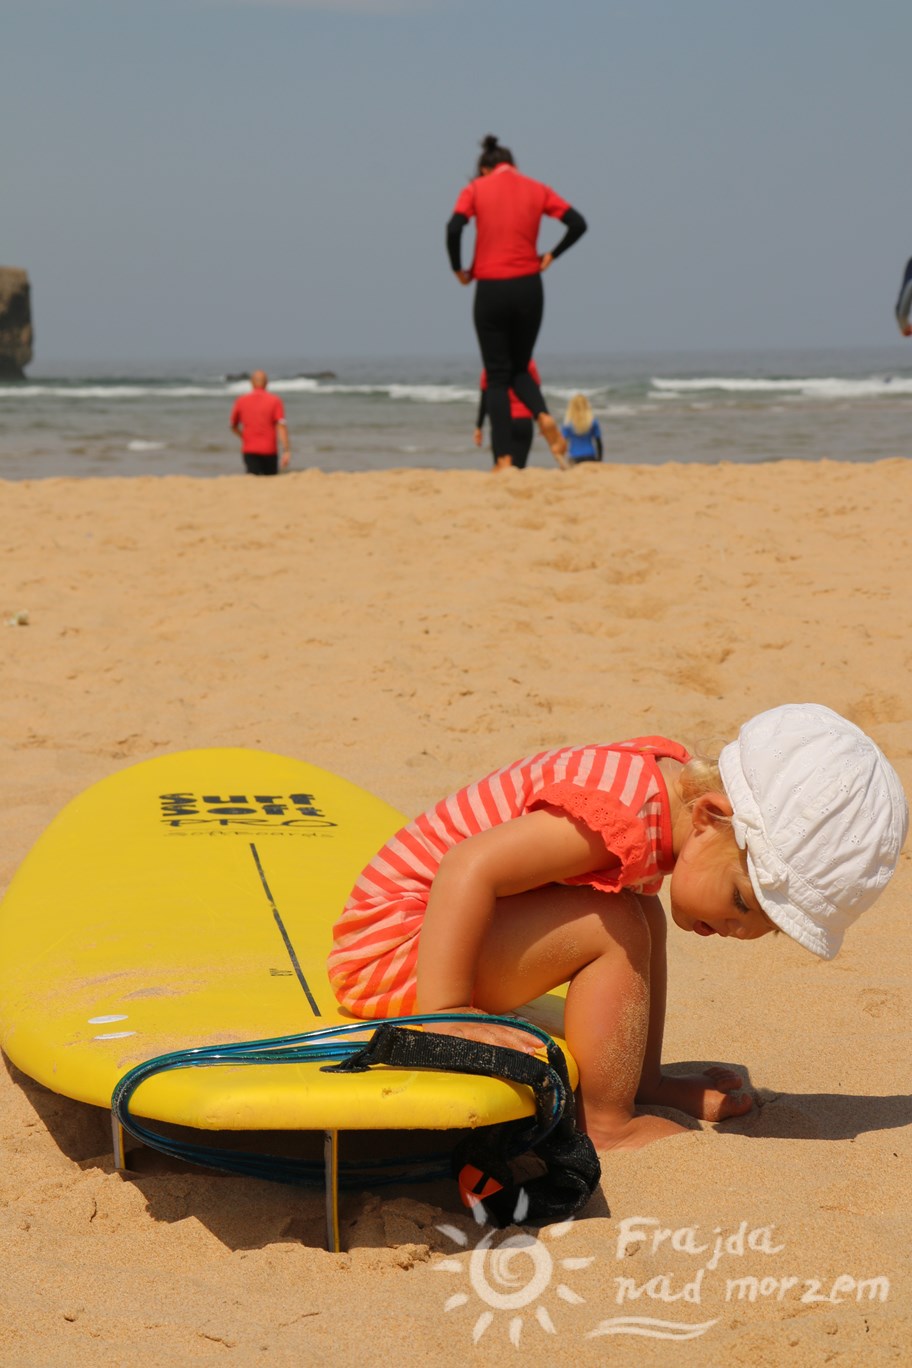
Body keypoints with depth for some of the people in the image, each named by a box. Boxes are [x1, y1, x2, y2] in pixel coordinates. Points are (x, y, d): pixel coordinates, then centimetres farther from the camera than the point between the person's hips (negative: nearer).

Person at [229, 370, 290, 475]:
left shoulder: (241, 401, 3)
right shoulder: (275, 401, -3)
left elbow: (234, 426, 14)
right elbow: (281, 426, -11)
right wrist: (286, 450, -13)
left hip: (249, 451, 1)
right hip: (269, 451, -1)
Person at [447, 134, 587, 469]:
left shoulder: (476, 189, 2)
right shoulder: (537, 190, 8)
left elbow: (453, 228, -13)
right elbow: (577, 224, 0)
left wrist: (459, 270, 0)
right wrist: (550, 257, 9)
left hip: (490, 290, -2)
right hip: (529, 289, 2)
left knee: (497, 377, 5)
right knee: (519, 370, 19)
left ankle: (503, 459, -2)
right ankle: (544, 417, -12)